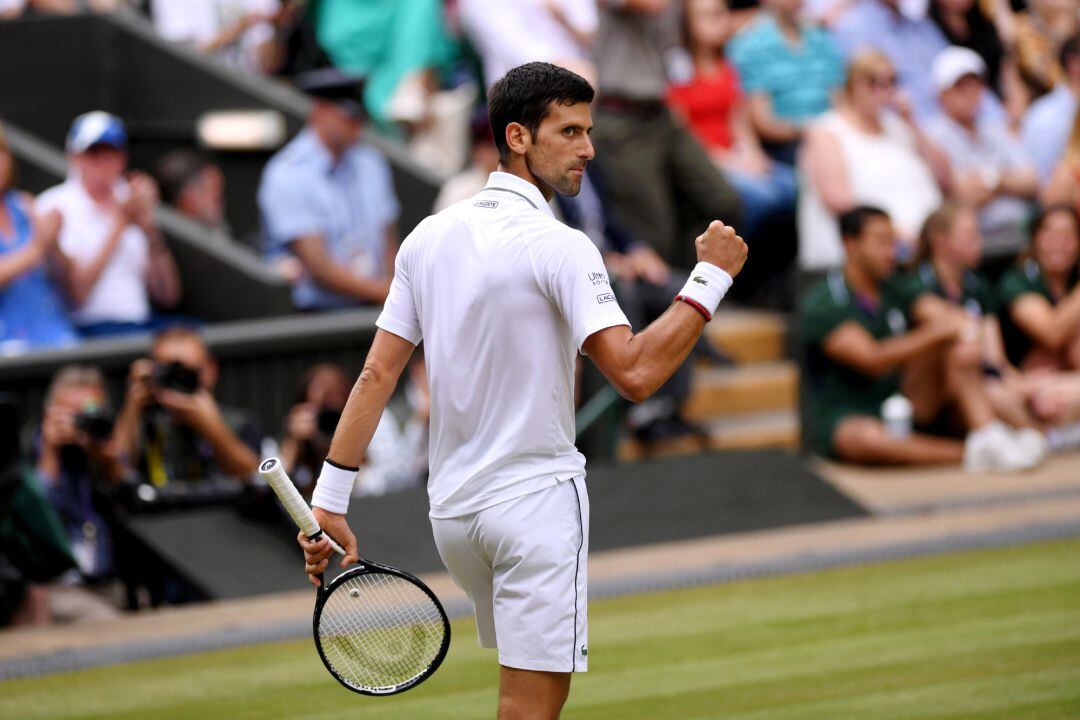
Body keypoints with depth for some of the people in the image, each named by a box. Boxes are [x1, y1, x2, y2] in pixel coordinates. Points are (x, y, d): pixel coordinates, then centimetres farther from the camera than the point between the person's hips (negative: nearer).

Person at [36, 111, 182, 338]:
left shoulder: (131, 202, 17)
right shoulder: (56, 206, 1)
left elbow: (168, 297, 12)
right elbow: (76, 295, -10)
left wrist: (149, 228, -1)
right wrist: (120, 224, -9)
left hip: (140, 320, 5)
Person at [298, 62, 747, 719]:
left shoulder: (428, 238, 6)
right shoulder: (558, 247, -15)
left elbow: (377, 374, 4)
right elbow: (635, 373, -23)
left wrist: (330, 501, 5)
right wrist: (711, 279, -15)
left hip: (453, 510, 7)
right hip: (537, 501, -7)